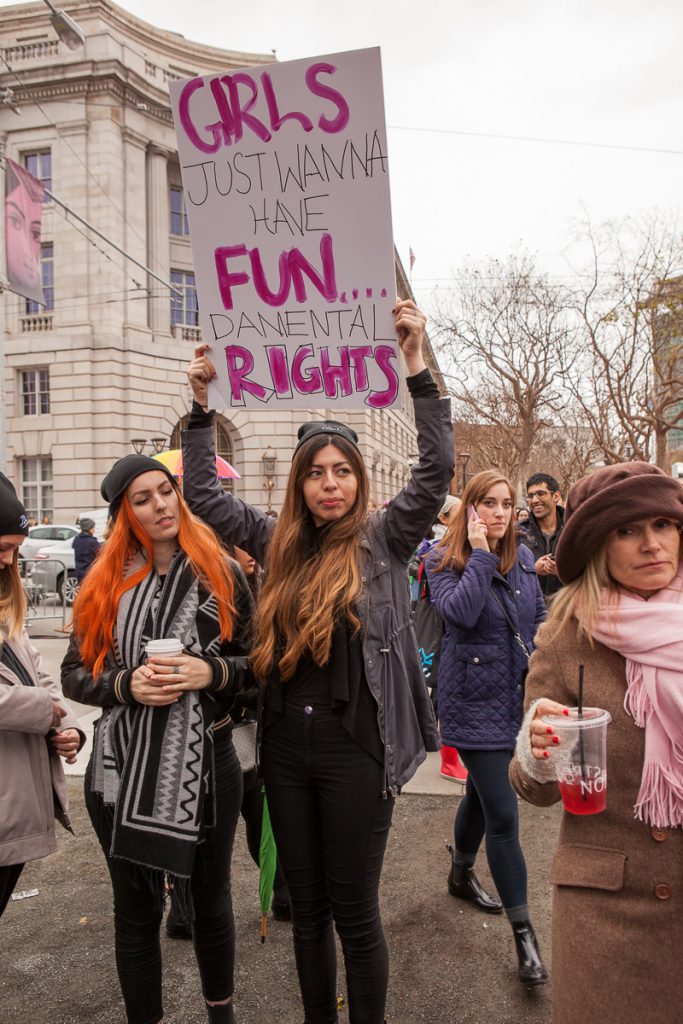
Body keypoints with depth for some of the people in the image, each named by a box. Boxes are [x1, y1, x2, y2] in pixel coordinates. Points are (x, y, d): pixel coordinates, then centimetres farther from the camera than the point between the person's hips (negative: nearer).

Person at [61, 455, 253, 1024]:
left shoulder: (221, 575, -2)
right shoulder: (104, 585, 2)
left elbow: (255, 663, 1)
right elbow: (74, 676, 3)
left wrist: (212, 672, -18)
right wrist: (127, 684, -15)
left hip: (205, 765, 0)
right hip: (122, 769, 1)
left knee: (211, 901, 19)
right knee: (136, 911, 16)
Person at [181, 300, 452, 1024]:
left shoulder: (383, 538, -3)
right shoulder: (281, 544, 6)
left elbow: (437, 466, -15)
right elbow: (203, 493, 9)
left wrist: (416, 366, -21)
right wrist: (201, 406, 1)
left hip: (355, 746, -4)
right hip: (286, 743, 4)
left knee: (354, 911, 10)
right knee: (305, 906, 19)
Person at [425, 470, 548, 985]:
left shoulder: (523, 557, 5)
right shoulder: (444, 560, -11)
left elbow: (540, 615, 16)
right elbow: (460, 612, -29)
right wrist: (480, 554, -24)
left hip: (516, 696, 6)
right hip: (474, 702, -6)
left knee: (482, 792, 24)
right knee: (503, 815, -4)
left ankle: (462, 874, 48)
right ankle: (523, 931, 12)